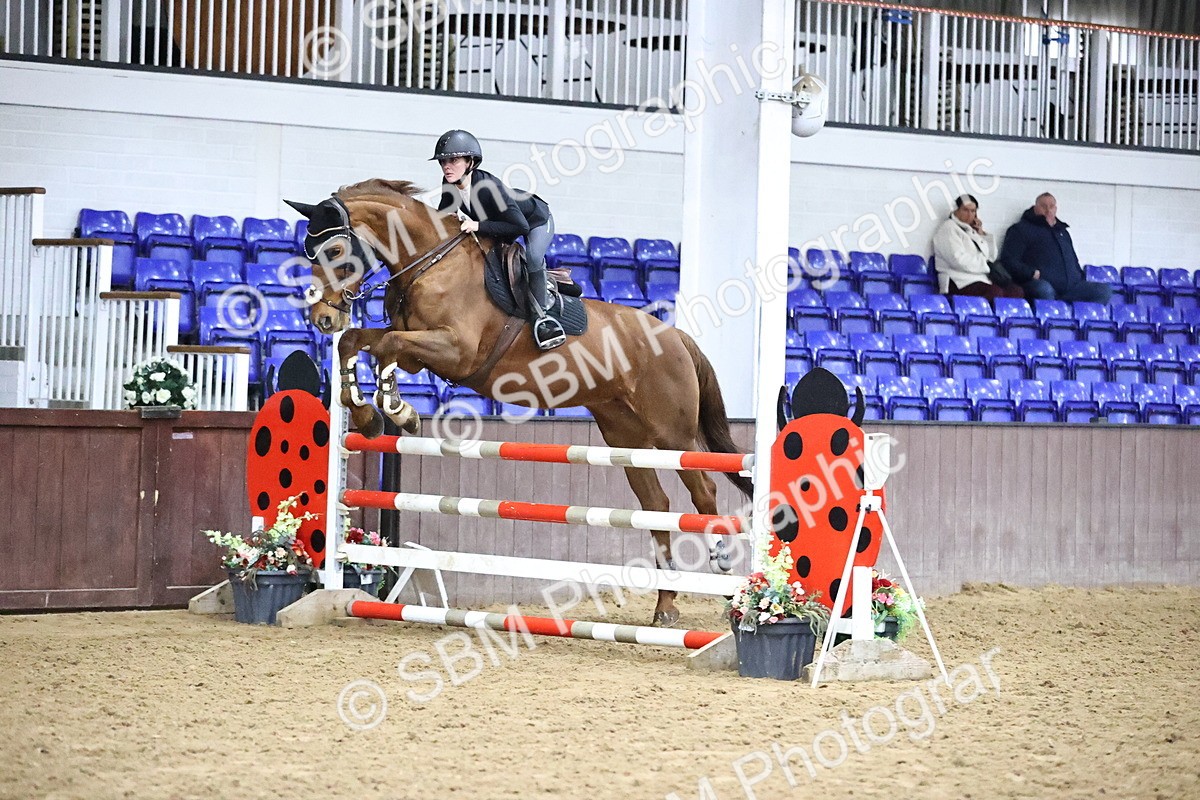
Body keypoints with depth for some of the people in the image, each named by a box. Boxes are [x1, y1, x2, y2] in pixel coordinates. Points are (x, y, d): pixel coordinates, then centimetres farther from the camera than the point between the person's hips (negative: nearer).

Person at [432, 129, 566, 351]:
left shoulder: (489, 187, -42)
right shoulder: (450, 185, -21)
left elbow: (520, 226, -43)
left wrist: (479, 226, -46)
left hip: (536, 219, -8)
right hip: (499, 222, 8)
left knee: (532, 256, -32)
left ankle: (539, 314, -21)